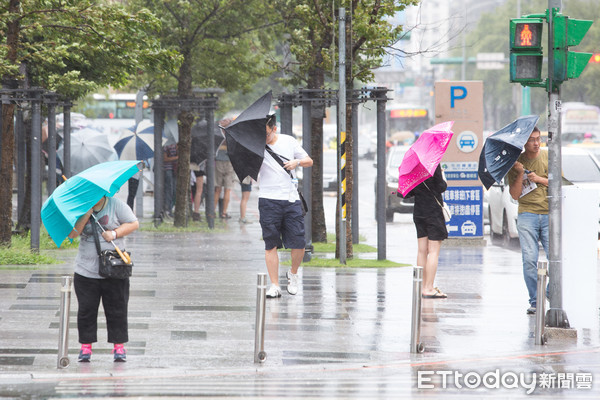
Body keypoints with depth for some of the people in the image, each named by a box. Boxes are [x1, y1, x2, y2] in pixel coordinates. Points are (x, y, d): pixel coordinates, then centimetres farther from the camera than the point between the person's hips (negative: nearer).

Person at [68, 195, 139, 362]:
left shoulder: (116, 205, -1)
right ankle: (86, 346, 14)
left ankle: (119, 346, 12)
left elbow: (134, 224, 1)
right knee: (86, 309, 3)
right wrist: (86, 215, -16)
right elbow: (72, 234, -6)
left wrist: (114, 233, -13)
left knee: (117, 309, 2)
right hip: (86, 271, 2)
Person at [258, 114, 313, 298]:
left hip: (291, 199, 1)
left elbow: (309, 161, 16)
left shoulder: (288, 141, 8)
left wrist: (297, 162, -4)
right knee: (271, 244, -3)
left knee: (299, 243, -3)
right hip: (269, 200, -1)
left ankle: (293, 273, 24)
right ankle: (274, 285, 1)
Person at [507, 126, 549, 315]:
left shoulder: (548, 157, 7)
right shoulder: (515, 162, 6)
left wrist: (539, 179, -5)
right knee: (529, 260, -7)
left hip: (549, 214, 0)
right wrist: (520, 174, -11)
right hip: (527, 216, 0)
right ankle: (534, 301, 1)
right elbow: (515, 195, 2)